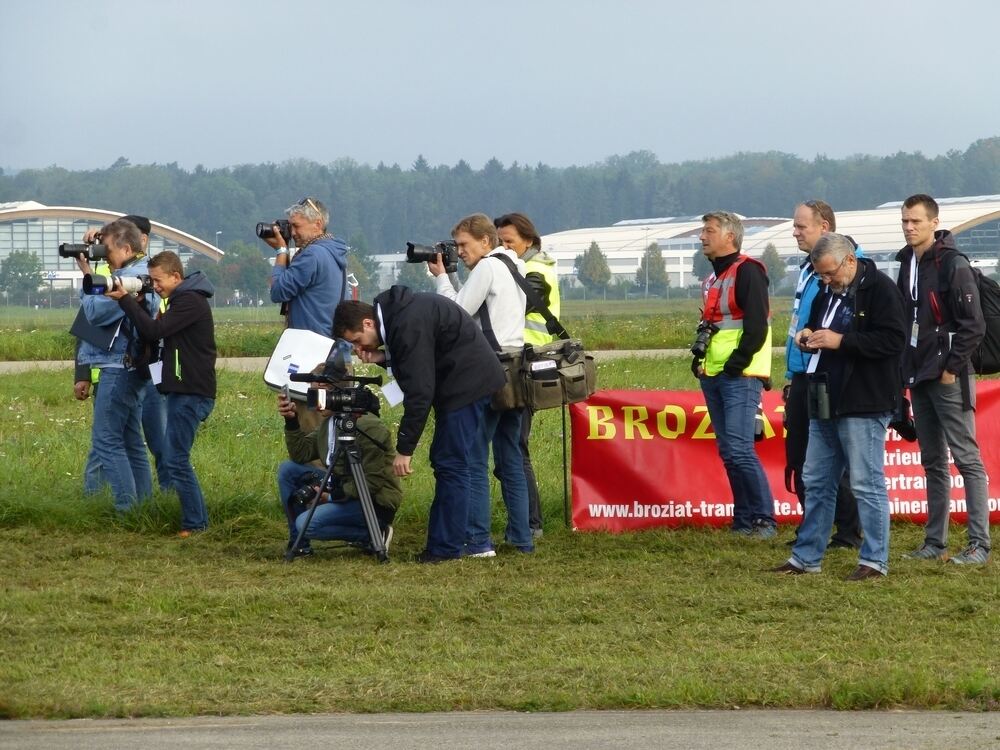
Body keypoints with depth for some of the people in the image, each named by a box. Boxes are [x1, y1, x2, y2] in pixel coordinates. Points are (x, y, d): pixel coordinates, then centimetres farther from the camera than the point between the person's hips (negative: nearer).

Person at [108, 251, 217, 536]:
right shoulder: (182, 300, 19)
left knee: (177, 460, -10)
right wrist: (135, 304, 4)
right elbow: (156, 335, 18)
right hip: (184, 389, 11)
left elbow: (154, 331, -21)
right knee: (177, 459, 14)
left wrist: (125, 299, -16)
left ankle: (194, 524, -8)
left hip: (192, 392, -11)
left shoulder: (191, 301, -14)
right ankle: (197, 521, 17)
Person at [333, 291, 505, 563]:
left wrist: (405, 449, -21)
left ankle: (446, 548, -9)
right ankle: (441, 544, 13)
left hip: (468, 384, -11)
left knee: (451, 463, -10)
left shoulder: (408, 326, -24)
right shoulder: (395, 312, 7)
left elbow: (419, 392, -25)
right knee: (444, 461, 11)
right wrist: (383, 358, 0)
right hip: (461, 380, 11)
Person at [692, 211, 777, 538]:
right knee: (728, 452, 7)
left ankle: (764, 520, -11)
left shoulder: (747, 271, -10)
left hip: (740, 376, -9)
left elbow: (757, 324, -17)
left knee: (739, 449, -15)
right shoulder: (714, 277, 19)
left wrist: (737, 363, -17)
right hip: (714, 376, 9)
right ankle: (744, 520, 11)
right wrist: (699, 358, 13)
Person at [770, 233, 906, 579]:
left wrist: (841, 341, -22)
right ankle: (806, 557, 21)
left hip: (864, 405, -9)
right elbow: (816, 326, 30)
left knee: (867, 483, -5)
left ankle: (874, 560, 1)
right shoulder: (829, 292, 15)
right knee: (817, 482, 13)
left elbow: (892, 340, -20)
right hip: (826, 404, 9)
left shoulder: (879, 289, -12)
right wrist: (808, 337, 5)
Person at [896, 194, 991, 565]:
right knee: (933, 462, 11)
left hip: (949, 378, -8)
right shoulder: (907, 264, 13)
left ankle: (979, 544, -8)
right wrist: (906, 369, 13)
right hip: (919, 378, 8)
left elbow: (973, 325, -14)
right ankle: (935, 542, 15)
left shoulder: (952, 265, -11)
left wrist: (952, 368, -15)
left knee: (967, 458, -7)